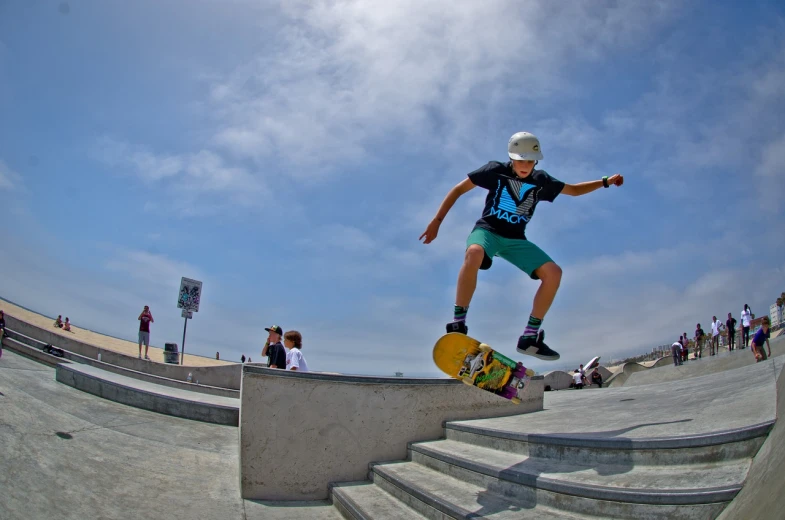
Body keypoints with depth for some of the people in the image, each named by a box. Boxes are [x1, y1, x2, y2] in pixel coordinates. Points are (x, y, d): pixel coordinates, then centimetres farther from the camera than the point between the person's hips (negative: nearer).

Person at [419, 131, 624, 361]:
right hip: (487, 230, -4)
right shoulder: (496, 170, -4)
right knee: (474, 253, -41)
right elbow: (458, 189, -2)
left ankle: (530, 337, -10)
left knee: (553, 272, -18)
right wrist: (437, 220, -8)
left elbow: (574, 190, 21)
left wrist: (605, 181, 11)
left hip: (516, 240, 4)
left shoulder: (541, 180, 6)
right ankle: (458, 326, -35)